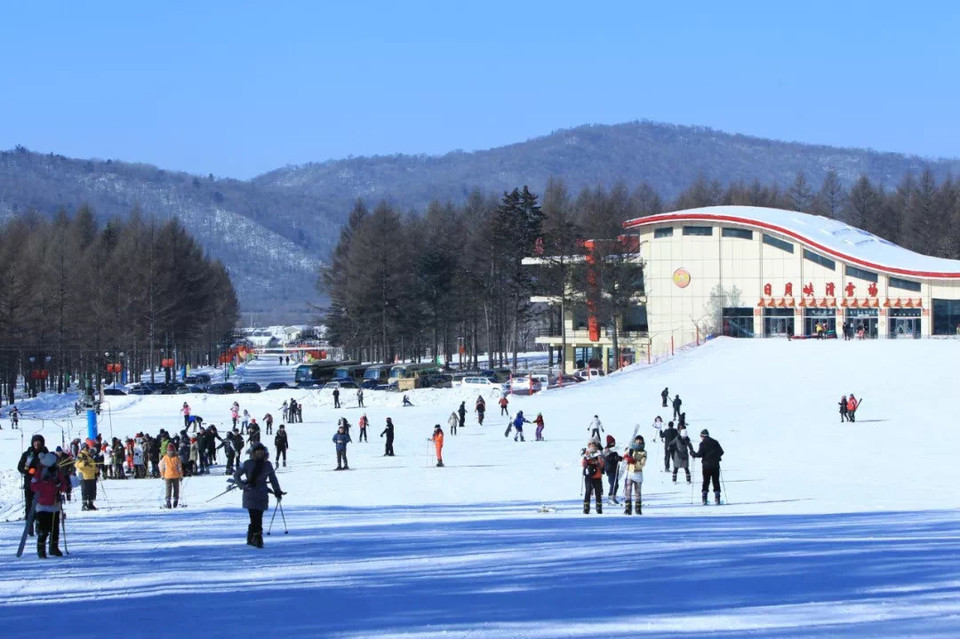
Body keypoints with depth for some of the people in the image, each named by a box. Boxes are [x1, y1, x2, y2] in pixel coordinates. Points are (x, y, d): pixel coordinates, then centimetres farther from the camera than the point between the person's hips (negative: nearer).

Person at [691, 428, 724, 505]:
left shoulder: (703, 443, -6)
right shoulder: (715, 442, 5)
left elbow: (699, 454, -12)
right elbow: (721, 452, 7)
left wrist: (693, 453, 6)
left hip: (706, 465, -2)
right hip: (715, 465, 2)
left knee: (706, 482, 5)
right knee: (716, 482, 6)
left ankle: (704, 498, -3)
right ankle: (717, 498, -2)